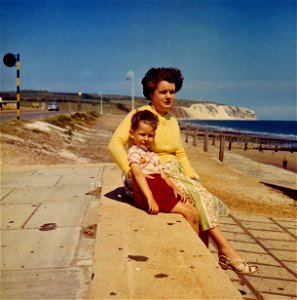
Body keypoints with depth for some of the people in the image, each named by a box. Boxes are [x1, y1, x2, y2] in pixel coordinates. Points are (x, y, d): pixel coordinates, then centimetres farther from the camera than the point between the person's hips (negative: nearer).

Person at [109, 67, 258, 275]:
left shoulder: (172, 120, 17)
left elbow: (180, 153, 20)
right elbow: (115, 143, -18)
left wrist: (190, 174, 3)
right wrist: (129, 169, -30)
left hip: (175, 173, 7)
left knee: (204, 198, -18)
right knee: (197, 196, -24)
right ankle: (226, 251, -19)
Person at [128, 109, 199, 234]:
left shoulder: (153, 155, 26)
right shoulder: (133, 152, -1)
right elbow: (138, 174, -15)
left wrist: (174, 187, -1)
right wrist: (150, 198, -27)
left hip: (163, 189, 9)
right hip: (149, 190, -9)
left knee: (194, 212, 0)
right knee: (188, 212, -15)